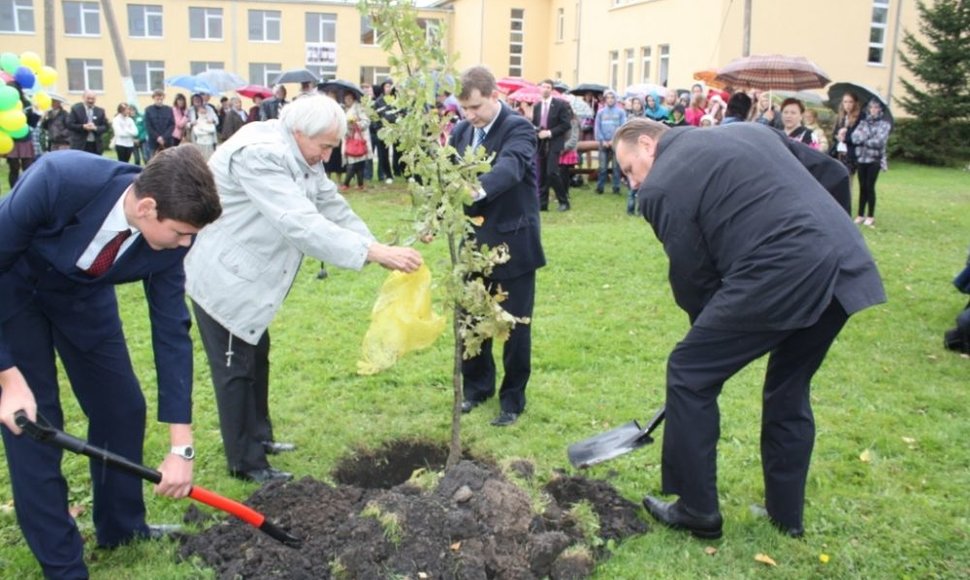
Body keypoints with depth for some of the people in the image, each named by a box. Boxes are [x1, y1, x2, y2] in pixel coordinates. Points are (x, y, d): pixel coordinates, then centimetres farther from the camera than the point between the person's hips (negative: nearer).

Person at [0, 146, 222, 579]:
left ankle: (121, 528, 27)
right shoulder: (58, 180, -39)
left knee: (122, 407, 4)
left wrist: (181, 447, -18)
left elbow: (171, 330, -18)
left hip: (83, 293, 4)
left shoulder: (167, 237, -24)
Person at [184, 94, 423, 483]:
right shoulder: (259, 155, -29)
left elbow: (333, 208, 0)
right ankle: (246, 462, 14)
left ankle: (258, 437, 35)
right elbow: (302, 225, -38)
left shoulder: (300, 155, 1)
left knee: (257, 354, 19)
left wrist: (380, 250, -10)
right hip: (222, 276, -10)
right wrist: (375, 252, -41)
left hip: (247, 274, 10)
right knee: (236, 368, 0)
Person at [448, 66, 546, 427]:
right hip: (474, 243, 6)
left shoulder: (518, 128, -14)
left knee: (514, 326, 5)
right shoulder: (461, 132, 5)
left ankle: (513, 399, 21)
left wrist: (478, 190, -54)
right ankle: (477, 385, 34)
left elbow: (509, 167, -34)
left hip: (512, 244, -5)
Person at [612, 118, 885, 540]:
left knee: (689, 374, 6)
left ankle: (696, 511, 16)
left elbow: (692, 275, 2)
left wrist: (712, 333, 19)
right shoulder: (746, 130, 23)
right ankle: (786, 513, 35)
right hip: (846, 267, 9)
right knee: (790, 387, 23)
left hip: (781, 277, -9)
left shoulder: (661, 186, 0)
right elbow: (833, 172, 25)